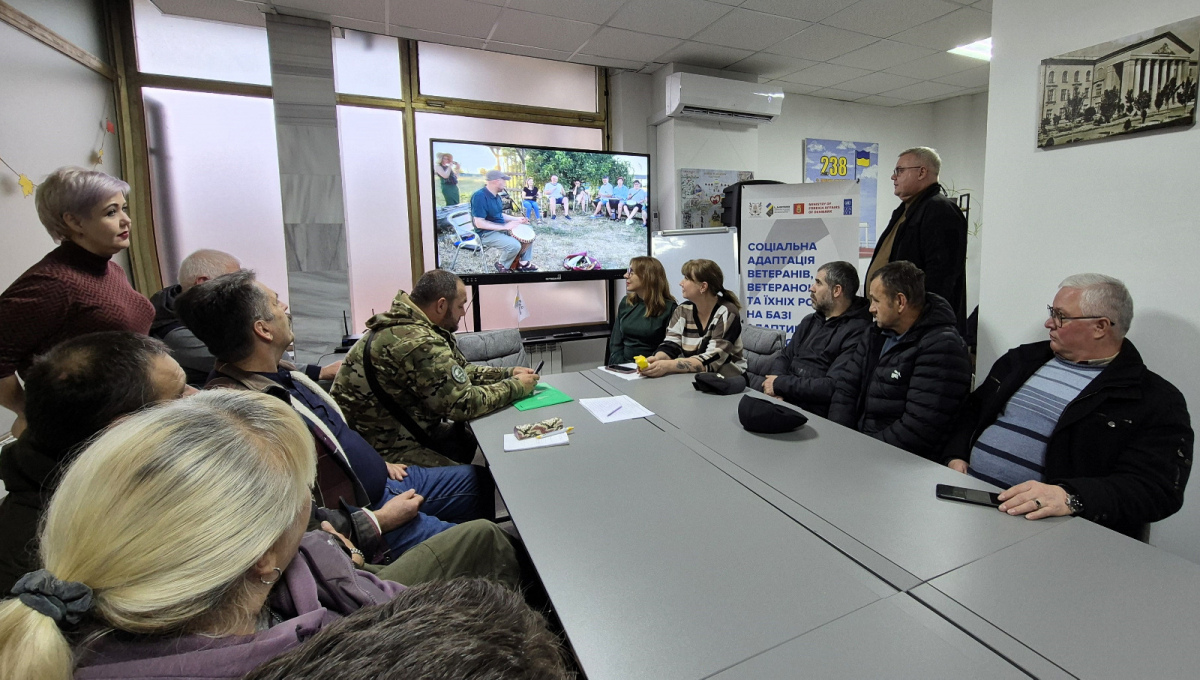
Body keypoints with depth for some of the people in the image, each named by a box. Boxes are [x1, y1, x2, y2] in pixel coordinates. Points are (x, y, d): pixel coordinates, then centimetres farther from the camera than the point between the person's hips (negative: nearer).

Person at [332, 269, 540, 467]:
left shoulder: (410, 324, 2)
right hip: (383, 446, -10)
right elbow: (463, 403, -26)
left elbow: (459, 370, 12)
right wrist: (516, 387, -13)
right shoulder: (420, 343, -30)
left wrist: (507, 373, 3)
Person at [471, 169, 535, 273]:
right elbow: (479, 223, -26)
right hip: (488, 233, -9)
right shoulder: (479, 196, -22)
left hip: (501, 228, 10)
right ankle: (503, 265, -2)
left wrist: (517, 219, 6)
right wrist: (504, 226, -26)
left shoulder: (496, 196, 6)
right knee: (515, 245, -29)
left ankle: (524, 262, 15)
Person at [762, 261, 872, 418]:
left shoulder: (858, 332, -12)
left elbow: (834, 386, -21)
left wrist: (780, 384, -13)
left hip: (813, 414, -7)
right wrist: (775, 388, -9)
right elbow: (785, 358, 13)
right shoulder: (810, 321, 15)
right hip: (782, 402, 7)